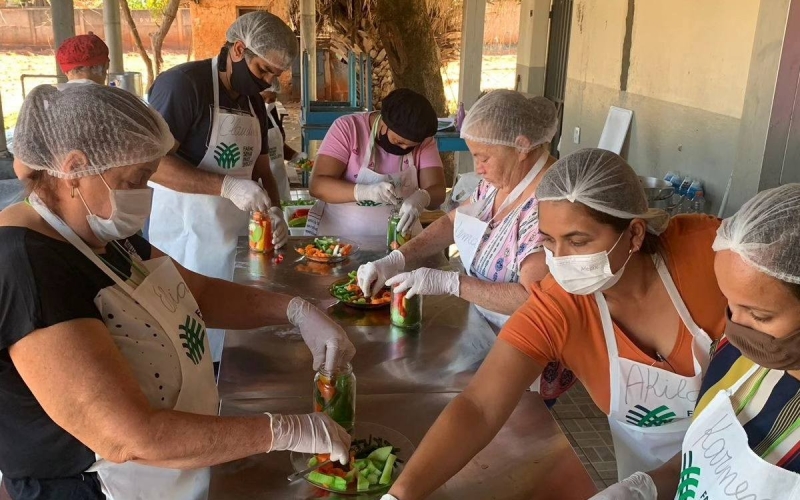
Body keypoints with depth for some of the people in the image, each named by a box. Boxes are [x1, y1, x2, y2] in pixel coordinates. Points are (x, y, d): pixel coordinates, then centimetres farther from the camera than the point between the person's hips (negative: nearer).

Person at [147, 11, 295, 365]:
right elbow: (152, 161, -23)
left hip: (235, 240, 7)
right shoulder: (182, 83, -14)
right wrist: (228, 186, -29)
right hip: (184, 241, -7)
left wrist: (274, 211, -4)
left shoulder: (255, 102, 11)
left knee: (227, 337, 9)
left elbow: (261, 169, 15)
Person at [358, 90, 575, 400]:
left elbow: (532, 299, -33)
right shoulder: (500, 179, -1)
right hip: (484, 331, 7)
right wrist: (396, 258, -6)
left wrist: (448, 282, -33)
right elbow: (454, 222, 8)